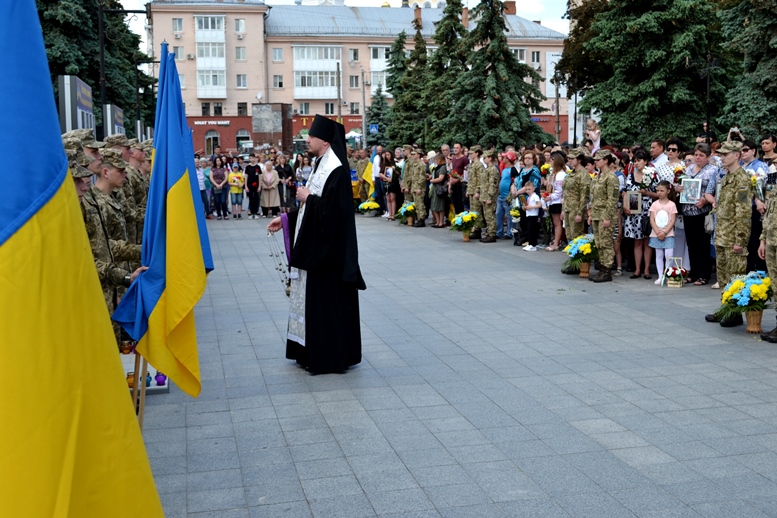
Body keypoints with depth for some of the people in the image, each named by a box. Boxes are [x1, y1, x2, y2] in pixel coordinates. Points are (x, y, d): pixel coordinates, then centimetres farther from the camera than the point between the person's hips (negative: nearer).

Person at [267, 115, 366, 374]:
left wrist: (307, 198, -12)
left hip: (328, 250, -10)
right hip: (314, 246, 10)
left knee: (327, 301, -2)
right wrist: (285, 219, 17)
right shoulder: (322, 166, 12)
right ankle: (313, 352, 24)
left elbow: (332, 209, -26)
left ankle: (330, 357, 8)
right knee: (313, 299, 14)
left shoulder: (336, 170, -18)